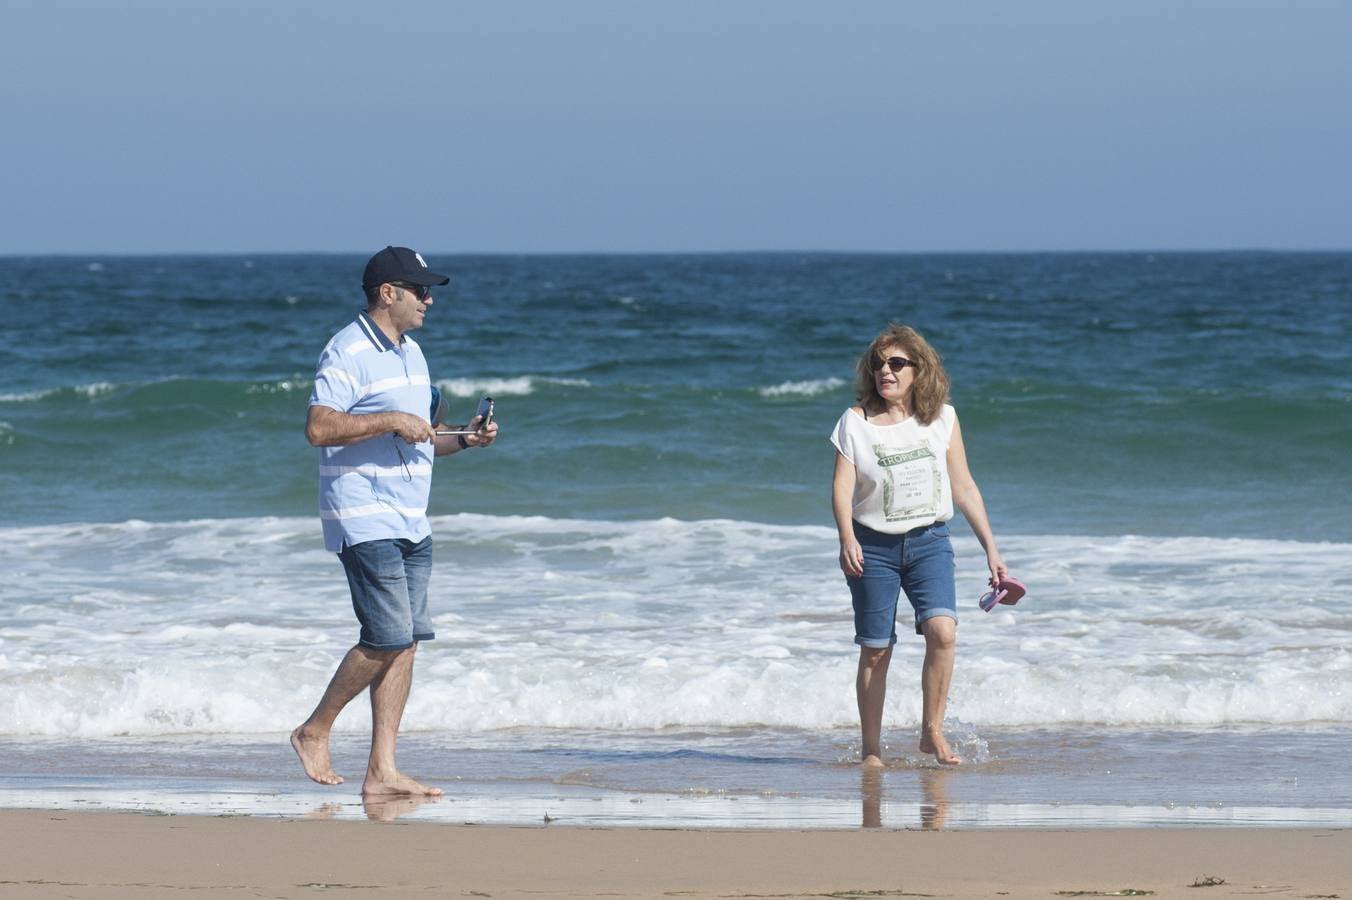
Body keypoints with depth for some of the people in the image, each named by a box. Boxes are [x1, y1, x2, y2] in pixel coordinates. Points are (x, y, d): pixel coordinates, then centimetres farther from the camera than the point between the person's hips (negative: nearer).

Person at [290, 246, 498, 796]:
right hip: (365, 520, -9)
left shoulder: (411, 353, 18)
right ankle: (314, 732, 4)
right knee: (387, 639, -13)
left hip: (411, 523, 9)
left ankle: (382, 772, 4)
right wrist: (391, 421, -22)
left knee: (406, 643, 3)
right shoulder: (348, 353, -11)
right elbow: (318, 428, -22)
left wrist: (465, 440, 8)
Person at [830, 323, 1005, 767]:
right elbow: (842, 486, -10)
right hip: (874, 545, -1)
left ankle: (932, 732, -8)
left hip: (929, 542, 1)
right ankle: (871, 751, 12)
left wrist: (991, 548, 7)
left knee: (942, 630, -22)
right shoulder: (856, 422, -2)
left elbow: (963, 488, 9)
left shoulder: (942, 419, 3)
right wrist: (847, 539, -27)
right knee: (875, 651, 1)